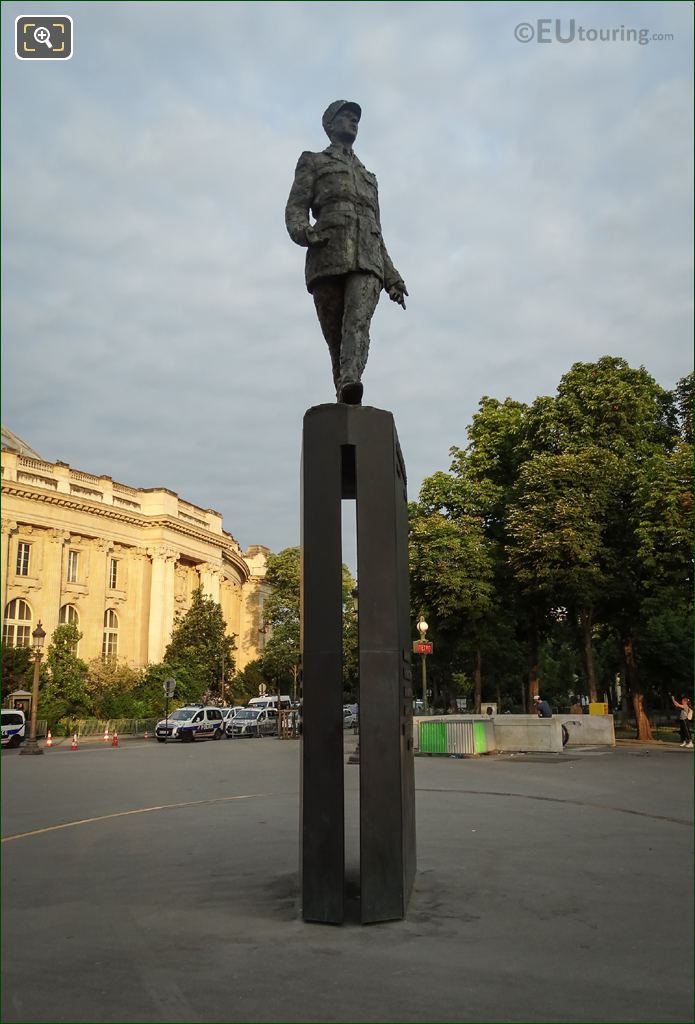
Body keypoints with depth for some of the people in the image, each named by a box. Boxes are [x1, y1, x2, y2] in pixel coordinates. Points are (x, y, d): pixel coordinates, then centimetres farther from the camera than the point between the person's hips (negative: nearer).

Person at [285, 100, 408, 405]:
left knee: (358, 323, -25)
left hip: (367, 263, 2)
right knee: (336, 337, -6)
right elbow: (295, 209, 7)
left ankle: (350, 384, -46)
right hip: (328, 259, -2)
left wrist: (392, 277, 19)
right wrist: (303, 231, -18)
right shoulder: (312, 162, 22)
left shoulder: (368, 176, 35)